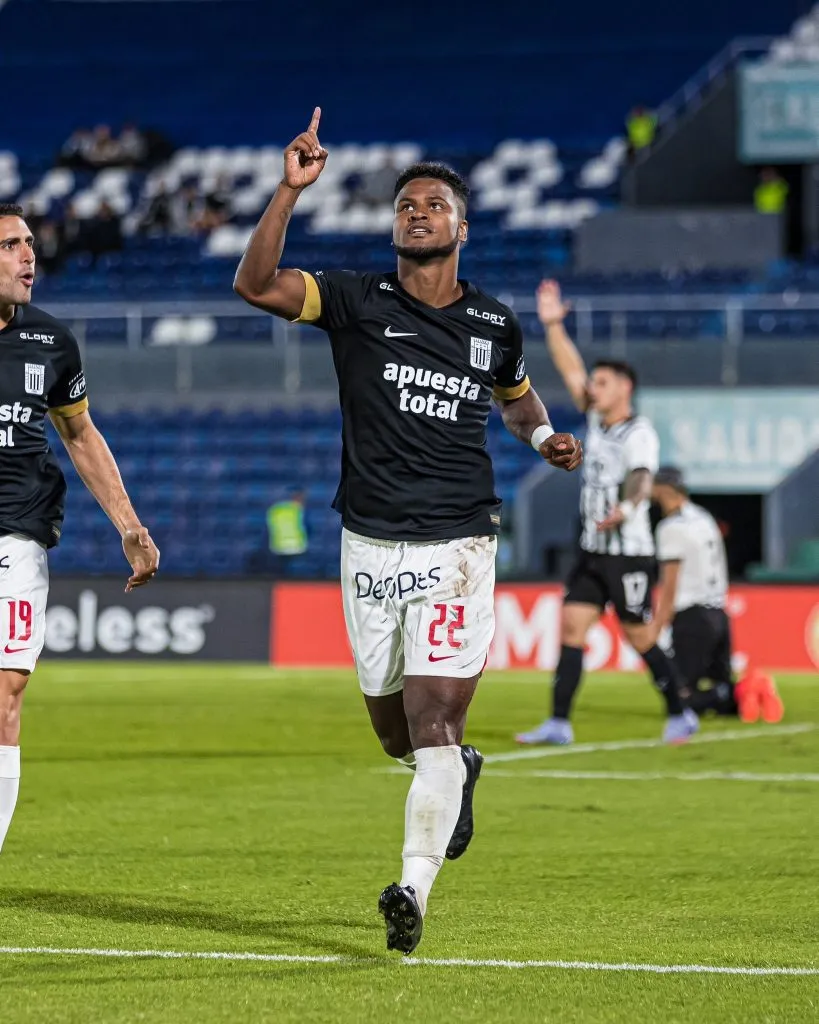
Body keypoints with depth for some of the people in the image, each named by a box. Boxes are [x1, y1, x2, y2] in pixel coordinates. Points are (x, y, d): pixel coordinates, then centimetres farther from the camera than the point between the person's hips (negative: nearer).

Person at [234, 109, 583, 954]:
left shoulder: (495, 326, 6)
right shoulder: (357, 301, -1)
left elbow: (516, 395, 28)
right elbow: (255, 284, -16)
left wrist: (543, 435, 6)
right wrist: (290, 192, -27)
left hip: (456, 543, -1)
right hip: (371, 543, 1)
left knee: (433, 718, -13)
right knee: (394, 731, 11)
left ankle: (413, 889, -13)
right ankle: (457, 772, 45)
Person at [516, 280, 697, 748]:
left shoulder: (640, 433, -14)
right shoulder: (597, 420, 10)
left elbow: (641, 478, -32)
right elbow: (572, 371, 14)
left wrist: (624, 507, -52)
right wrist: (553, 325, 7)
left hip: (629, 555, -8)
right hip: (592, 552, 8)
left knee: (641, 639, -1)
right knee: (571, 628, -2)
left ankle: (680, 716, 14)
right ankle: (559, 723, -5)